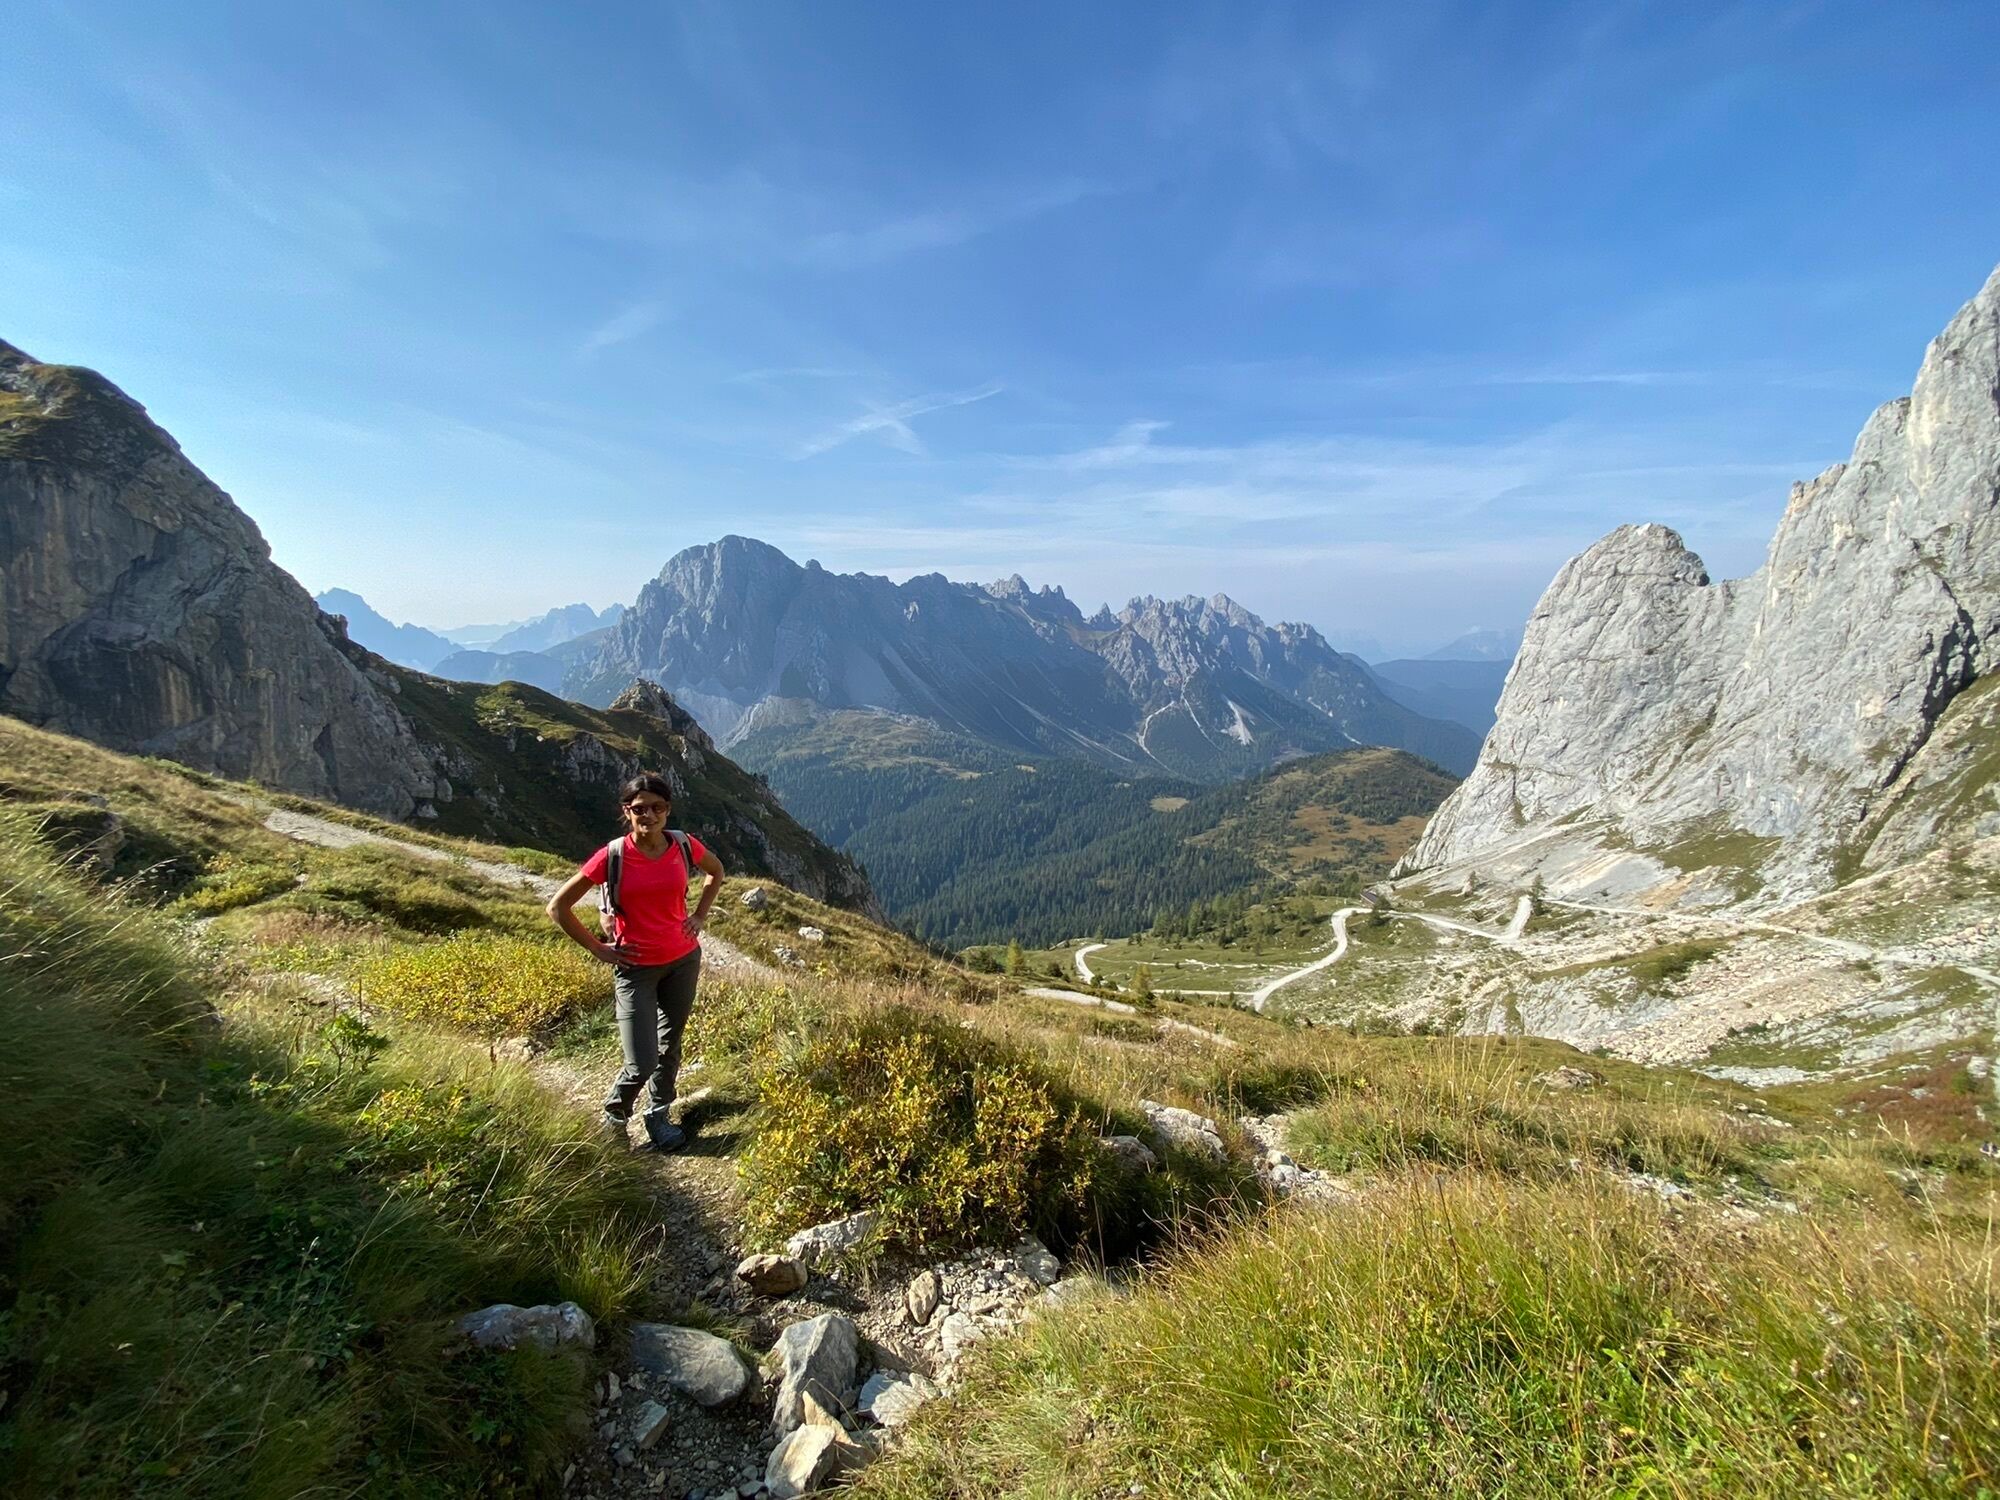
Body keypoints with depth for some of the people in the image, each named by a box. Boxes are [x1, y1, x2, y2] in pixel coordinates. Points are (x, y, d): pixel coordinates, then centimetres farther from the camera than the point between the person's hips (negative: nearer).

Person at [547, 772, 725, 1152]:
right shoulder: (613, 856, -17)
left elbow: (716, 871, 15)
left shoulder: (685, 845, -8)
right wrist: (598, 949, -8)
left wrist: (699, 915, 5)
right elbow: (558, 907, -9)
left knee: (670, 1045, 17)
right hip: (636, 967, -3)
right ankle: (614, 1114, 26)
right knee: (642, 1064, -5)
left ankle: (658, 1116, 38)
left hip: (684, 960, 3)